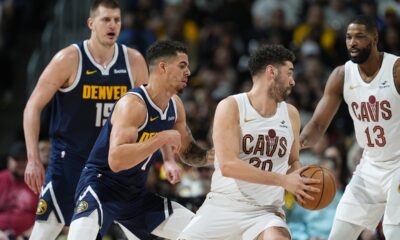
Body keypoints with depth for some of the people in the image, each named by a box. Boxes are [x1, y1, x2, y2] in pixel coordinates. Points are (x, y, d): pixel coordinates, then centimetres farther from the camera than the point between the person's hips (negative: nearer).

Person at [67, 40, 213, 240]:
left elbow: (188, 152, 18)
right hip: (100, 186, -9)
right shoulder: (133, 103, -24)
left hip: (136, 194, 9)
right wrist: (163, 139, -32)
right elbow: (116, 160, -36)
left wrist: (209, 156, -4)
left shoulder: (175, 105, 3)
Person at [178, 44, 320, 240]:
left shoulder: (291, 115, 8)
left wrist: (300, 183, -2)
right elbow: (227, 165, -20)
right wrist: (283, 181, -21)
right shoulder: (231, 107, -9)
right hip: (222, 208, -2)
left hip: (265, 211, 2)